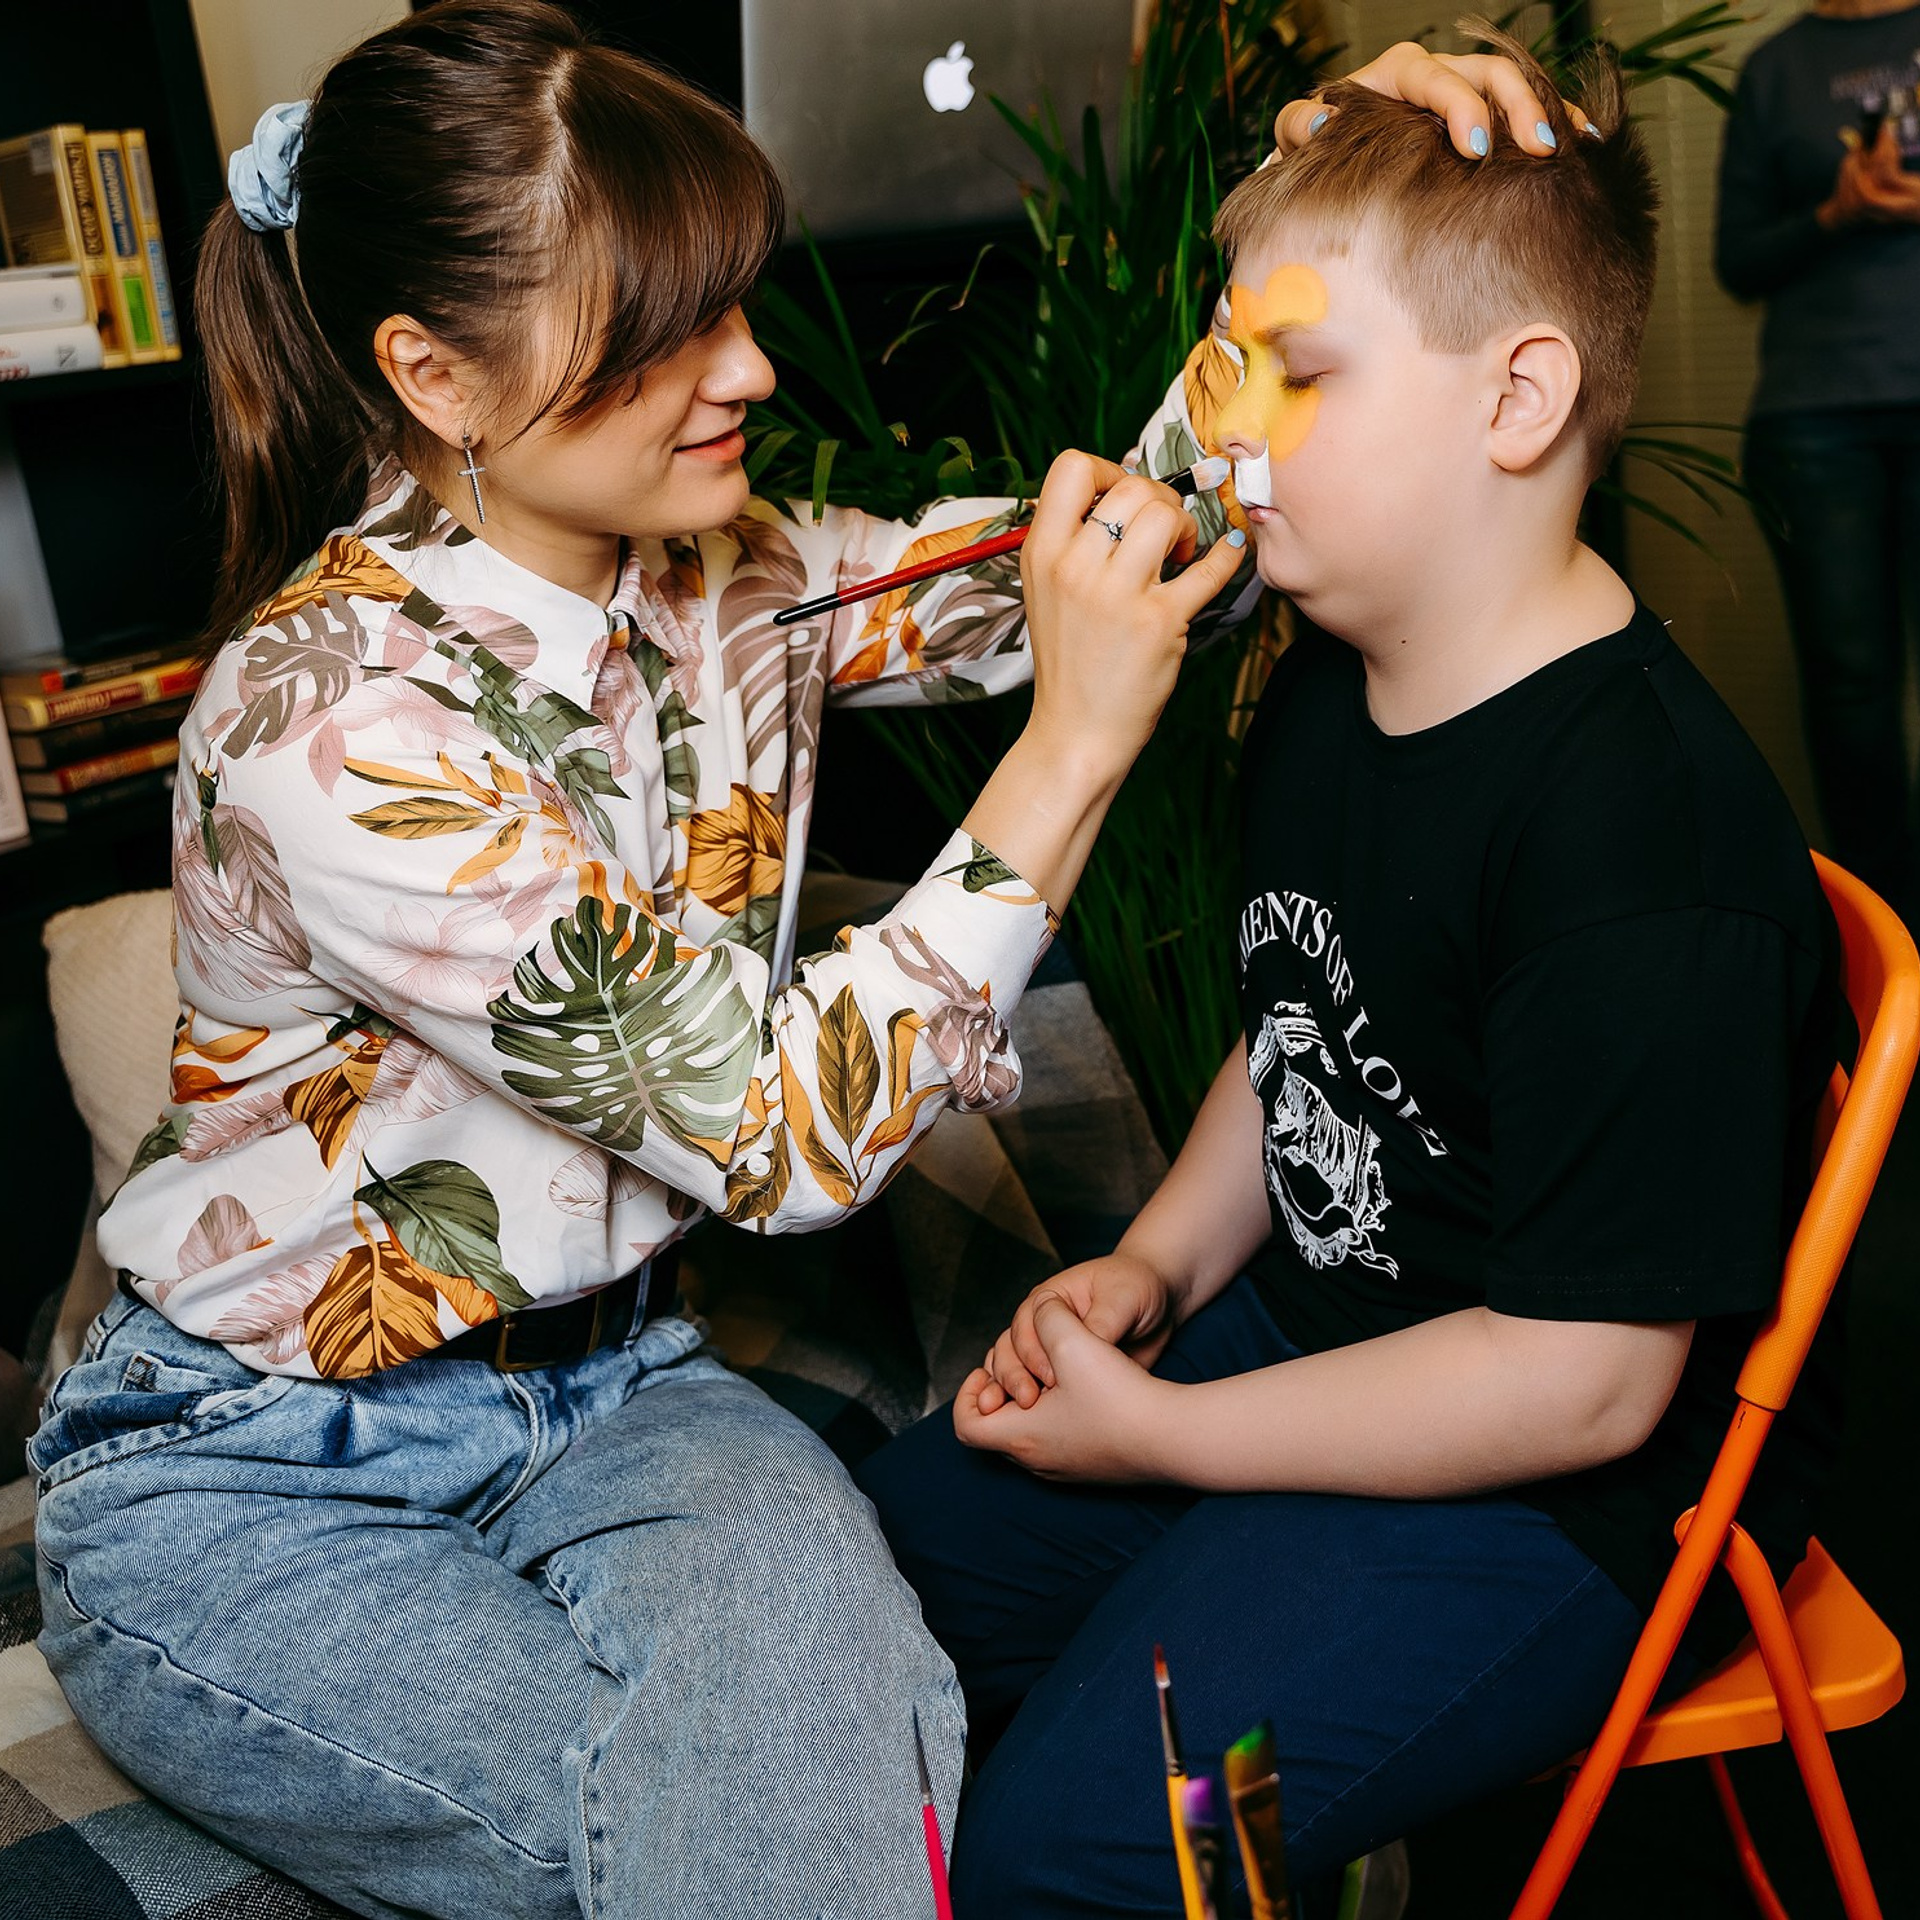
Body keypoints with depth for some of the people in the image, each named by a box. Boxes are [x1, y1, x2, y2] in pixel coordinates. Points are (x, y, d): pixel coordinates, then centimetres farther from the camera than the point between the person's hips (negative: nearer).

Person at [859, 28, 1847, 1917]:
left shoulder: (1649, 842, -29)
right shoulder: (1322, 695, 1)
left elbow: (1583, 1379, -26)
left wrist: (1156, 1433, -18)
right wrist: (1152, 1269, 0)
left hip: (1567, 1486, -8)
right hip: (1313, 1329, 9)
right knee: (876, 1558, 13)